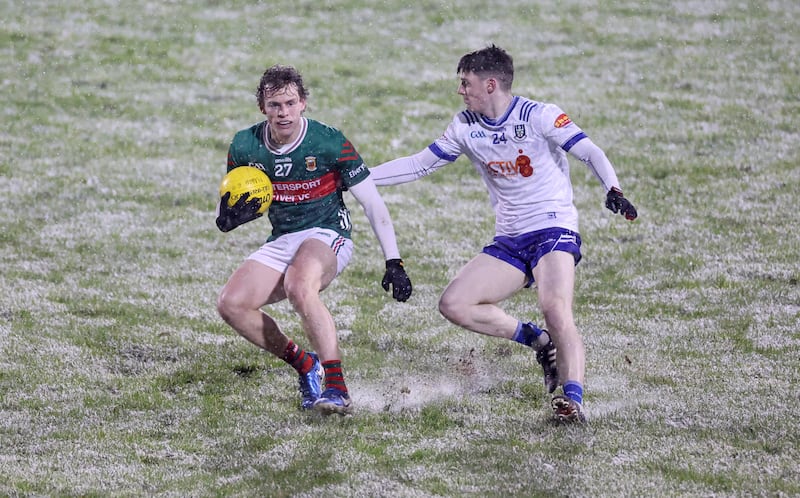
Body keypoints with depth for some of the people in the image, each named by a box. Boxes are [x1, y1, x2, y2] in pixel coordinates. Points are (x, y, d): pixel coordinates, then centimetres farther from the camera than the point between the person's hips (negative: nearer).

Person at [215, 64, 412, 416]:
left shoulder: (329, 142, -15)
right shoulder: (245, 146, -3)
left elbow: (372, 203, -10)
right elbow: (224, 216, 8)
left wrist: (394, 262, -16)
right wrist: (231, 216, -18)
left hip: (327, 235, -6)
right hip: (281, 242, 6)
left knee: (299, 286, -37)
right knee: (230, 304, -13)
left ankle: (337, 390, -38)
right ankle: (305, 365, 4)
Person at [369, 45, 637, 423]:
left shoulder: (539, 116, -10)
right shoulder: (466, 127, 8)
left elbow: (589, 152, -17)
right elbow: (419, 164, 15)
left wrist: (612, 189, -37)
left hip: (554, 232, -6)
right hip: (508, 242, 7)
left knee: (555, 310, -30)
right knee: (454, 305, -10)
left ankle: (572, 401, -34)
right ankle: (539, 342, 0)